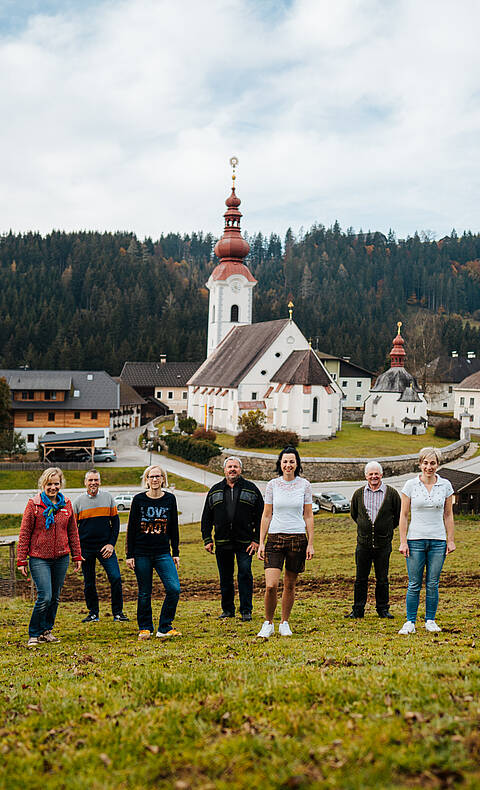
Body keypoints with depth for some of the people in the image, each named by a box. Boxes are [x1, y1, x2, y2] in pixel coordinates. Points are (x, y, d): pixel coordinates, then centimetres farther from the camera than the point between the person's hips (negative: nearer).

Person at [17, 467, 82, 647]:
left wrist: (77, 556, 12)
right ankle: (34, 634, 5)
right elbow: (24, 533, -3)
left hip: (61, 558, 4)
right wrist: (21, 560, -5)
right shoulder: (34, 504, -5)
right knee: (45, 597, -11)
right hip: (39, 558, -4)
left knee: (55, 597, 11)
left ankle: (46, 630, 27)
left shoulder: (66, 504, 6)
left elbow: (73, 532, 13)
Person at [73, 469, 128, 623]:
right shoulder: (79, 501, 3)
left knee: (115, 578, -10)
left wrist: (111, 544, -4)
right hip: (86, 548, 0)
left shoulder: (108, 497, 5)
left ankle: (118, 612, 3)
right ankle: (93, 613, 21)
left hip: (105, 547, 0)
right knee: (89, 583, 6)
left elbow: (115, 522, 7)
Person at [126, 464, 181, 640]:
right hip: (141, 554, -1)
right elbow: (131, 528, 2)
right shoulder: (139, 499, 0)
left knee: (174, 589, -11)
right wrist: (129, 555, -1)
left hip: (163, 553, 1)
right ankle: (145, 628, 22)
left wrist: (176, 553, 8)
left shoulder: (169, 499, 5)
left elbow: (174, 528, 10)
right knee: (144, 593, 6)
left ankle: (164, 628, 3)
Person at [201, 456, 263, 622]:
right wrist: (207, 540, 5)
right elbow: (206, 518, 13)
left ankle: (246, 610, 6)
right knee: (225, 578, 8)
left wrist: (256, 540, -5)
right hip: (222, 543, 3)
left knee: (245, 575, -4)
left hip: (245, 542, -2)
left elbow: (260, 516, 2)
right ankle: (228, 609, 20)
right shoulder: (215, 491, 11)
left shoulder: (251, 489, 4)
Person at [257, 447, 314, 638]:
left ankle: (284, 623, 24)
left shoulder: (304, 485, 2)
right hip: (275, 538, -1)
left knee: (290, 585, 8)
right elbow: (266, 515, 6)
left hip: (297, 539, 1)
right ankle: (268, 624, 8)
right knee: (271, 585, -11)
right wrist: (261, 542, 1)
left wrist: (310, 543, 1)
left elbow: (308, 516, 6)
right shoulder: (272, 485, 2)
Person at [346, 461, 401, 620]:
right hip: (363, 543, 2)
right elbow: (353, 513, 20)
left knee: (382, 579, 7)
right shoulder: (359, 493, 5)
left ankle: (383, 609, 19)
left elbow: (398, 515, 9)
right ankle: (358, 610, 13)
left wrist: (388, 528, 9)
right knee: (361, 579, 6)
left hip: (383, 544, -1)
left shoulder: (391, 493, -2)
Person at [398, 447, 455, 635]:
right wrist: (403, 542, -4)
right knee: (414, 584, 0)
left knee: (433, 584, 6)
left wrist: (450, 540, 5)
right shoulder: (410, 485, -2)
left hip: (438, 541, 1)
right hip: (415, 540, -1)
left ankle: (430, 620, 18)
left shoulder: (445, 485, 3)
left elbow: (448, 515, 9)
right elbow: (403, 515, 0)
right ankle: (410, 622, 9)